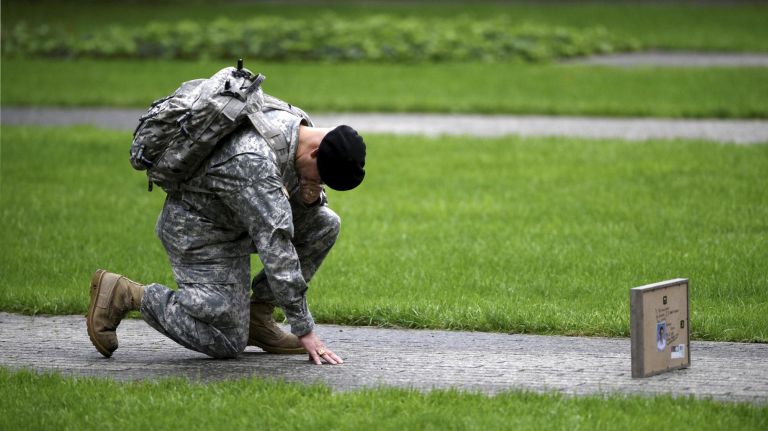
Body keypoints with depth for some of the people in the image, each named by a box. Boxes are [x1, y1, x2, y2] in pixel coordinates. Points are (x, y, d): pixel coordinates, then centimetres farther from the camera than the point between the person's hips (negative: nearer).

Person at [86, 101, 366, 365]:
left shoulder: (296, 120, -8)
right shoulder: (256, 162, -36)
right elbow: (275, 247, -35)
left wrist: (311, 198, -18)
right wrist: (305, 330, -31)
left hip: (236, 218, 9)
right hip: (197, 229, -9)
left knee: (324, 224, -4)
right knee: (227, 342, -10)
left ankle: (257, 316, 4)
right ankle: (123, 294, 1)